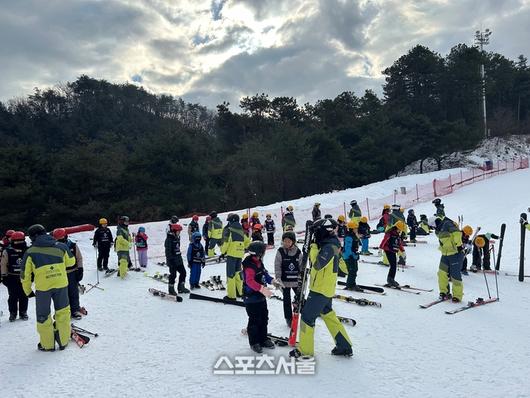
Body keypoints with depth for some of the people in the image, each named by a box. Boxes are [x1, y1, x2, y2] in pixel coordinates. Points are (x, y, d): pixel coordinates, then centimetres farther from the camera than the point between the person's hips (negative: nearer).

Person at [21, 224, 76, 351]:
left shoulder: (30, 252, 1)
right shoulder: (60, 246, 6)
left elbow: (25, 275, 4)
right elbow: (71, 261, 18)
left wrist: (28, 291, 17)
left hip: (43, 287, -2)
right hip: (61, 284, 2)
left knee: (43, 316, 15)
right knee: (62, 312, 16)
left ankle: (47, 344, 25)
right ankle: (63, 341, 23)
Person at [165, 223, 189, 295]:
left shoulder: (177, 238, 11)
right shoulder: (169, 239, -16)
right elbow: (168, 251, -19)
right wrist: (170, 260, -22)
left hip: (178, 259, 9)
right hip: (173, 260, -9)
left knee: (183, 272, 11)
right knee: (173, 274, -1)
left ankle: (181, 287, 23)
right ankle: (171, 289, 14)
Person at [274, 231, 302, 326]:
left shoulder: (298, 252, -4)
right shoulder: (280, 251, -9)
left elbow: (302, 266, 3)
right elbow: (277, 266, -9)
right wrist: (278, 279, -15)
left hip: (296, 280, 1)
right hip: (285, 281, -1)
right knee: (287, 300, 10)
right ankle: (289, 318, 25)